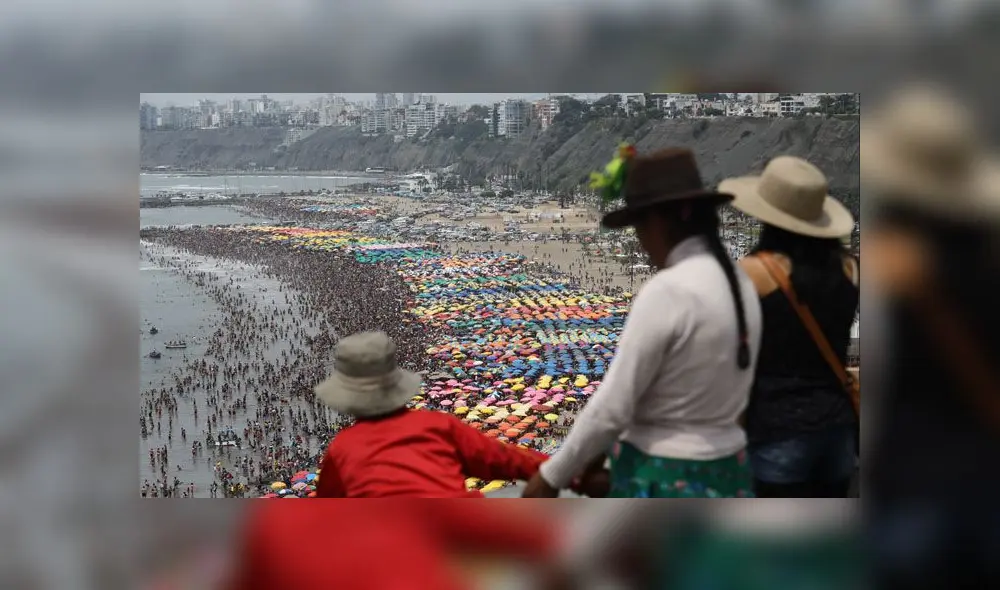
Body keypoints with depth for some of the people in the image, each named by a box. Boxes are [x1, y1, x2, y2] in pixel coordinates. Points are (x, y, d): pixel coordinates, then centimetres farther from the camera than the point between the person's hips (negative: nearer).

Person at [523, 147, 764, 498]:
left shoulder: (667, 291, -21)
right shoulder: (740, 283, 3)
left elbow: (612, 407, -18)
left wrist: (552, 476, -5)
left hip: (661, 482, -8)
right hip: (726, 475, 8)